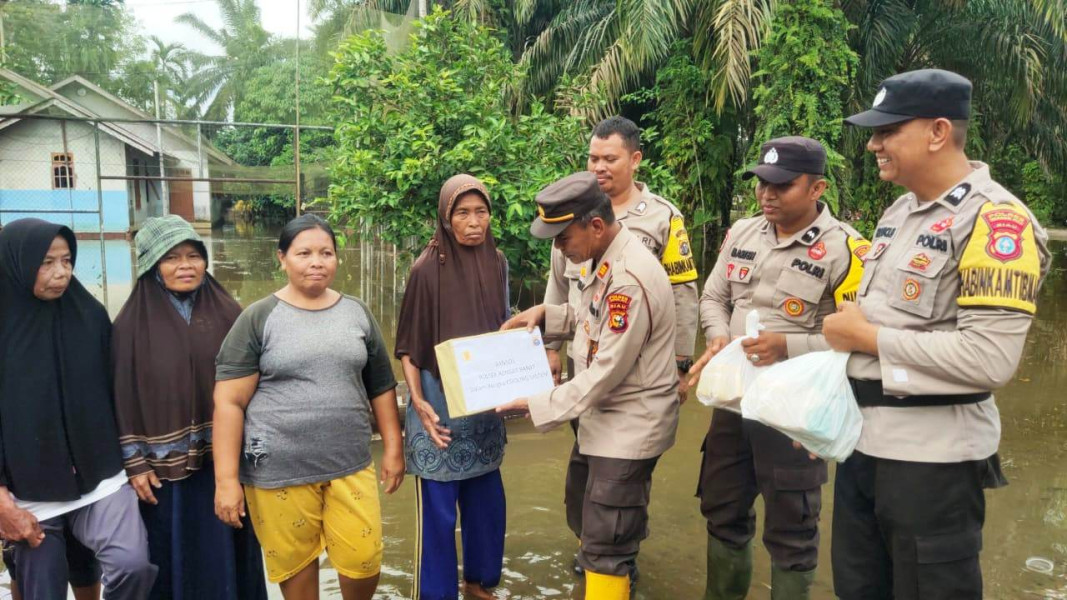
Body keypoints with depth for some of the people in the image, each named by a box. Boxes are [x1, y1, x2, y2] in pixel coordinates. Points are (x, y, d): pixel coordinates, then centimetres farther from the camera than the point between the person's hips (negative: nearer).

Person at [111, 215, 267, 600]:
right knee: (172, 556, 10)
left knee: (226, 552, 11)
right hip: (165, 462, -1)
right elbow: (124, 396, -4)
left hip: (223, 457, 2)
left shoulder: (228, 315, 1)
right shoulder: (133, 322, -4)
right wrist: (134, 462, -7)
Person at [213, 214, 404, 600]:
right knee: (294, 565, 9)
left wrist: (393, 449, 9)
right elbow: (229, 403, -6)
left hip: (350, 466, 3)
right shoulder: (258, 319, -4)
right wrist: (226, 480, -10)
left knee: (364, 561, 3)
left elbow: (381, 388, 13)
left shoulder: (357, 314, 7)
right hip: (278, 471, -2)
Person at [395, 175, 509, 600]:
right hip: (440, 407, -5)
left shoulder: (497, 263, 2)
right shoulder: (427, 269, -13)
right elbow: (409, 346, -9)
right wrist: (418, 402, -19)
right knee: (438, 510, 3)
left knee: (487, 502, 16)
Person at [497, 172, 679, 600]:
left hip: (630, 424, -10)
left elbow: (605, 373, -26)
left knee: (604, 544, 2)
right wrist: (545, 314, 1)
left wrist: (534, 404, -19)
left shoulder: (631, 280, -29)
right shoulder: (603, 259, 1)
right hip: (601, 414, 10)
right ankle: (613, 564, 48)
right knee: (583, 517, 26)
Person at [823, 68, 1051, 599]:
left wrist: (867, 336, -17)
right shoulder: (898, 212, 11)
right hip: (862, 440, 8)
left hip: (933, 456, -8)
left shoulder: (995, 221, -17)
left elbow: (990, 360, -26)